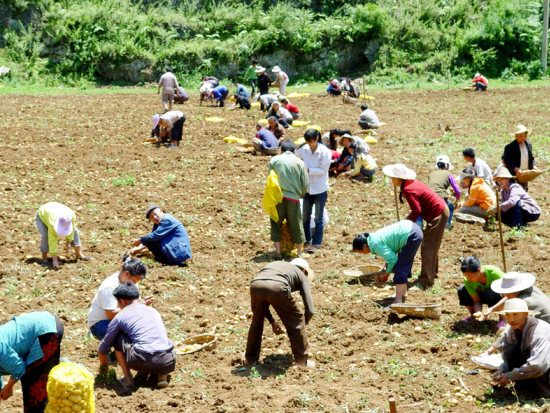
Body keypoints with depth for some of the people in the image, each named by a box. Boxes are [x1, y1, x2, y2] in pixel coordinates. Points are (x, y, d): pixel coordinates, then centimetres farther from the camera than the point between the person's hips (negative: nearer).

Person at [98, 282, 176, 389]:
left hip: (142, 362, -4)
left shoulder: (120, 317, 11)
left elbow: (104, 347, 22)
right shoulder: (153, 311, 24)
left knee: (117, 338, 20)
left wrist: (103, 364, 43)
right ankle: (162, 376, 11)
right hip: (167, 364, 4)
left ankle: (128, 379, 11)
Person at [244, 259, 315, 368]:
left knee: (256, 323, 28)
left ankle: (250, 359, 37)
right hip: (277, 288, -4)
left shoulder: (273, 264, 43)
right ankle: (301, 359, 26)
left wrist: (272, 322, 44)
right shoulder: (302, 276, 31)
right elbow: (310, 310, 22)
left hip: (256, 285, 4)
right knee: (296, 322, 19)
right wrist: (301, 326, 39)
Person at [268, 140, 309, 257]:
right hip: (293, 198, 0)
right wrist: (301, 195, 21)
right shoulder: (299, 162, 4)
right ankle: (299, 252, 18)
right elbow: (305, 183, 4)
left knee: (276, 224, 13)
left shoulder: (274, 160, 4)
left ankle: (277, 250, 8)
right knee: (296, 225, 11)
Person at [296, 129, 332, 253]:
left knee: (318, 218, 4)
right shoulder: (304, 149, -2)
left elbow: (323, 170, -15)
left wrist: (308, 170, -23)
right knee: (305, 217, 11)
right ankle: (307, 241, 25)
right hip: (307, 187, 4)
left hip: (320, 188, -4)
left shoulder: (325, 152, -13)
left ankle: (317, 244, 11)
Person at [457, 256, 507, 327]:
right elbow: (477, 301, -17)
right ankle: (473, 316, 2)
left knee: (489, 293, -38)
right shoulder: (468, 280, -23)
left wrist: (492, 309, -47)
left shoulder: (493, 272, -35)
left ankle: (503, 319, -13)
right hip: (484, 295, 4)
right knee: (461, 290, -19)